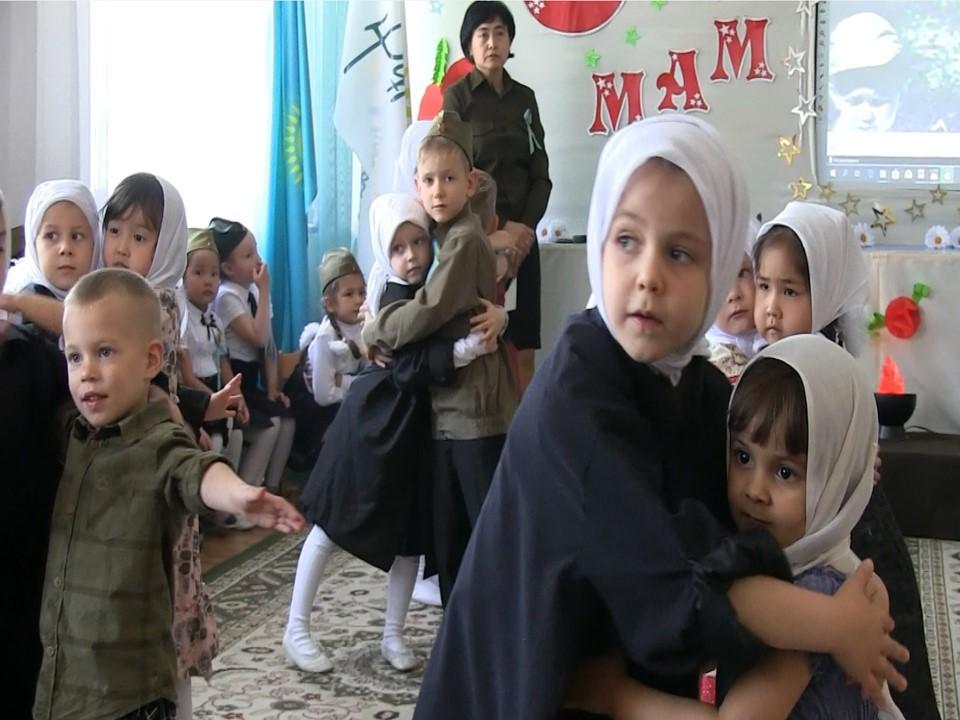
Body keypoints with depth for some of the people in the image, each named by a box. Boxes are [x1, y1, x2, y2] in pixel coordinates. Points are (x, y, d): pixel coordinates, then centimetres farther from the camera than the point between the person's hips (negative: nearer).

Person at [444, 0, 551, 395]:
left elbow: (540, 173, 9)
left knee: (523, 350, 2)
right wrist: (499, 227, -13)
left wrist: (526, 226, -7)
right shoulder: (457, 96, 0)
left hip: (522, 235, 4)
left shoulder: (525, 98, 13)